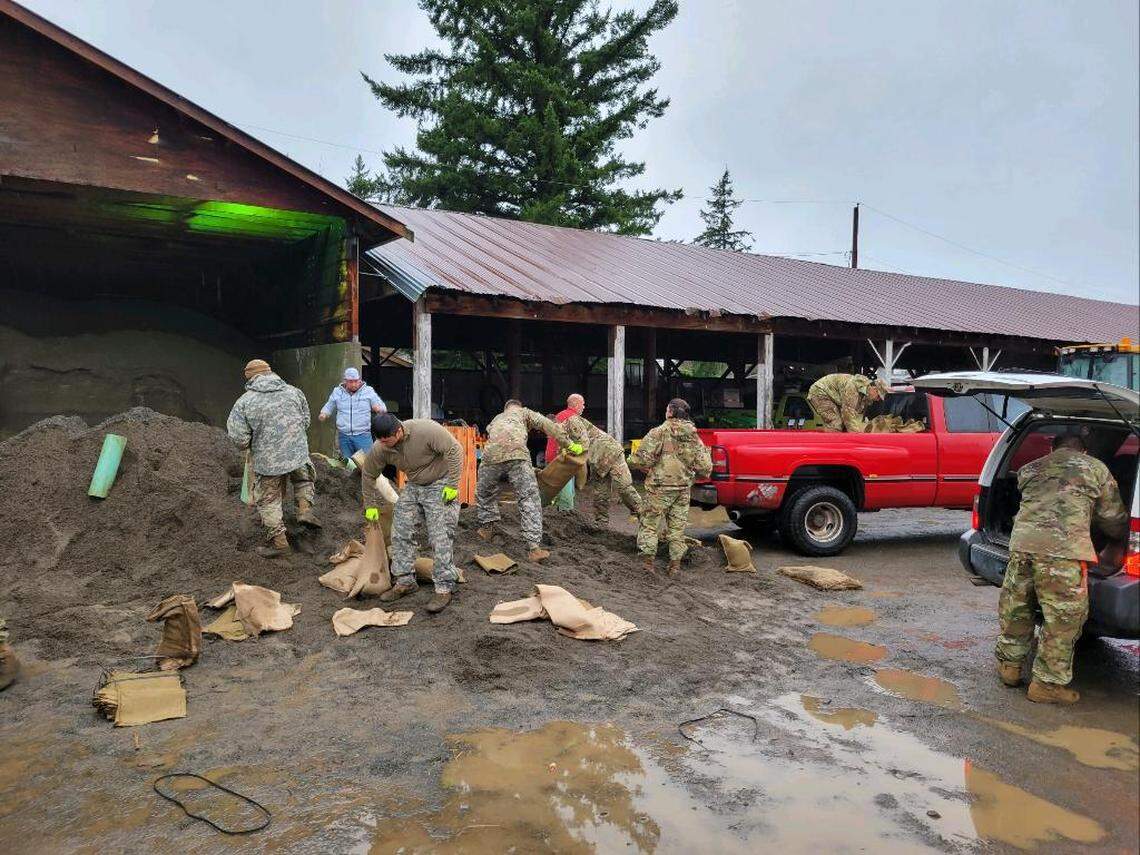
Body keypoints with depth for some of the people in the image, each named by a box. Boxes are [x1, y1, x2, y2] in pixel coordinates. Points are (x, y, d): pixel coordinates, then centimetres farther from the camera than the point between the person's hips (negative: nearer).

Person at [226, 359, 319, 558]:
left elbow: (238, 438, -9)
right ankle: (305, 508, 12)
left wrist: (248, 446, 12)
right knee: (303, 478, 32)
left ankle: (278, 541, 17)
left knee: (269, 501, 13)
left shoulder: (244, 402, -7)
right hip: (298, 454, 2)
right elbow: (306, 421, 11)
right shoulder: (293, 392, 2)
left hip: (266, 460, -2)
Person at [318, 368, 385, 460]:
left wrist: (380, 409, -24)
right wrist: (324, 414, -3)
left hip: (363, 435, -3)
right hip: (344, 436, 3)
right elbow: (329, 406, 20)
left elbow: (383, 408, 0)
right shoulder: (337, 392, 8)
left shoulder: (368, 391, 1)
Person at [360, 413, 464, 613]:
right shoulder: (379, 449, -12)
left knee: (440, 538, -10)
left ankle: (444, 588, -3)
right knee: (400, 532, 2)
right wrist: (371, 505, 9)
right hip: (413, 486, 6)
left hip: (440, 486, -6)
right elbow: (368, 474, 4)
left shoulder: (425, 430, -29)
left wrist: (452, 485, -23)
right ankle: (404, 582, 15)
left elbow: (454, 450, -23)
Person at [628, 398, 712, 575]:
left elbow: (641, 459, -17)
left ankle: (648, 561, 0)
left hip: (659, 487, -5)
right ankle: (675, 564, 19)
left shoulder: (659, 432, -11)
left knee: (649, 523, 5)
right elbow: (705, 468, 6)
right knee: (677, 527, 14)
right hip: (683, 488, 5)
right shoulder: (694, 437, 6)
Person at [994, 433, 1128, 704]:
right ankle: (1048, 684, 12)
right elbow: (1114, 518, 23)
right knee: (1063, 618, 6)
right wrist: (1121, 538, 44)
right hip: (1064, 547, -4)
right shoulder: (1095, 468, 17)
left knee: (1015, 608, 18)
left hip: (1022, 541, 4)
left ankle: (1009, 666, 31)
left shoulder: (1031, 469, 26)